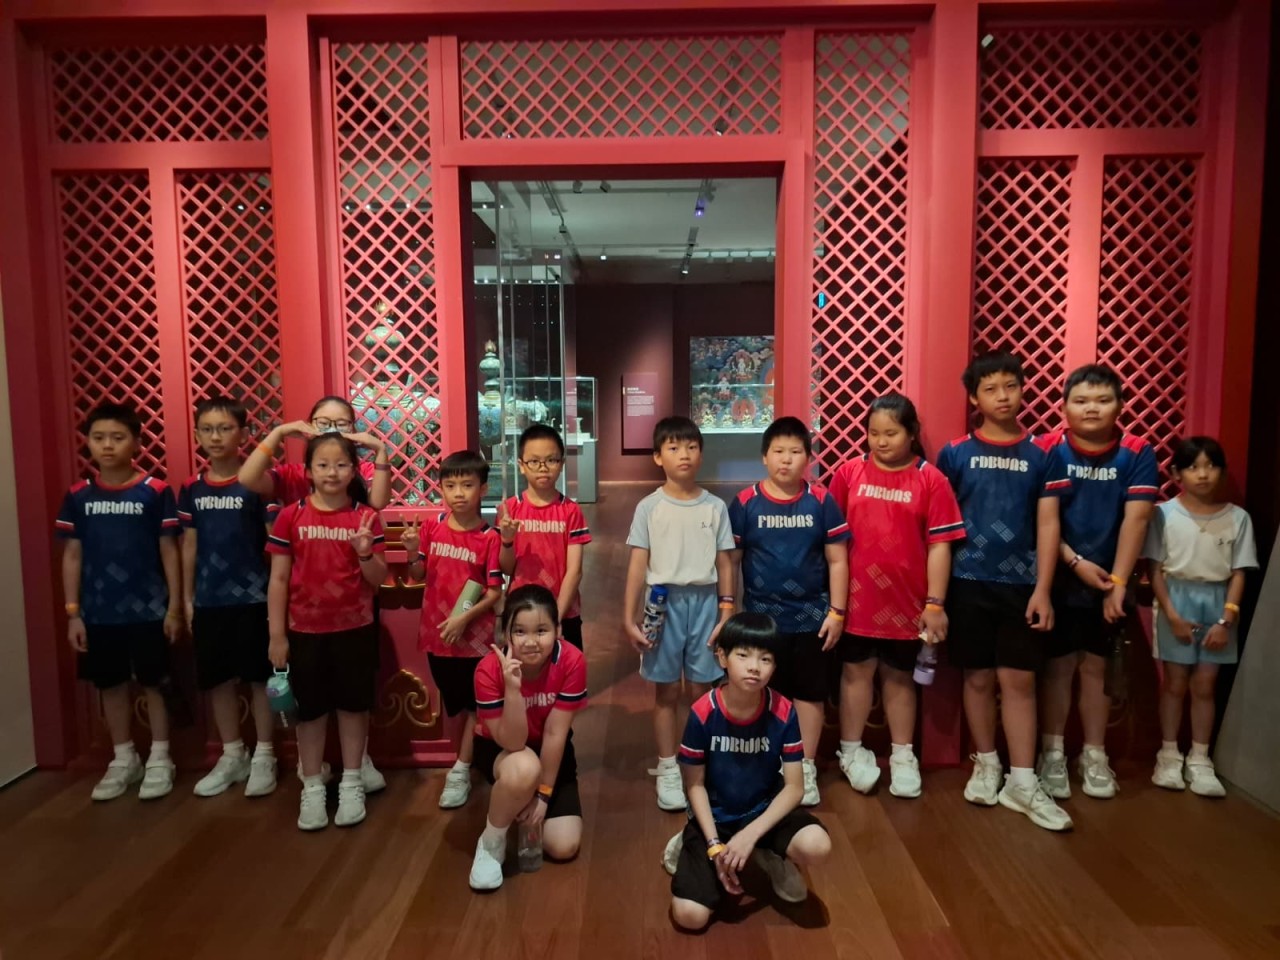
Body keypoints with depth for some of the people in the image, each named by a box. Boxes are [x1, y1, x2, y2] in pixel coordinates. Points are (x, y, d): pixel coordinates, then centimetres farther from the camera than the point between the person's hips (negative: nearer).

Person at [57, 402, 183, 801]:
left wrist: (174, 606, -5)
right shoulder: (78, 496, 1)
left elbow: (169, 552, -4)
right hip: (98, 613, 3)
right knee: (110, 684, 14)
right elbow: (72, 556, 6)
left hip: (148, 609, -3)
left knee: (153, 682, 8)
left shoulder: (156, 492, -8)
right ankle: (124, 759, 30)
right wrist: (73, 613, 3)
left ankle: (159, 759, 22)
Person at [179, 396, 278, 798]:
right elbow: (190, 546, 10)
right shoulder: (192, 489, 5)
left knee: (259, 675, 5)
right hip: (209, 600, 4)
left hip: (252, 597, -4)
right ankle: (232, 755, 27)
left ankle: (264, 756, 19)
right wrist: (187, 599, 9)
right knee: (217, 678, 12)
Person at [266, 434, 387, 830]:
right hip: (305, 631, 0)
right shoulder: (291, 516, -4)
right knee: (310, 709, 11)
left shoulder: (366, 517, -4)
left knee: (353, 705, 10)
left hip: (355, 629, 0)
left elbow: (379, 579, -2)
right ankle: (312, 788, 25)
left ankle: (351, 784, 25)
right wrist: (277, 635, -3)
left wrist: (365, 554, -23)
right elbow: (278, 579, -2)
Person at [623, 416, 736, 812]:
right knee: (666, 690, 8)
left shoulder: (715, 507, 2)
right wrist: (629, 617, -6)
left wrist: (727, 613, -1)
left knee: (703, 689, 8)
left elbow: (725, 564, 4)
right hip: (664, 601, -1)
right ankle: (668, 771, 21)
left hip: (704, 601, 1)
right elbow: (638, 565, -2)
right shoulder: (649, 507, -2)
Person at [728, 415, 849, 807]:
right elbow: (730, 559, -1)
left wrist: (837, 611, -3)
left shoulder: (821, 501, -4)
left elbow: (837, 560, -1)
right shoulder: (745, 503, -6)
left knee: (810, 694, 11)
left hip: (812, 617, 1)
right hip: (761, 617, 0)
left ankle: (806, 769, 27)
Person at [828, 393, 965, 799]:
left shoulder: (931, 480, -6)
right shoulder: (849, 473, -2)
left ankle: (903, 757, 30)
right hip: (856, 597, 1)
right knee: (857, 670, 12)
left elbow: (939, 545, -5)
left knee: (900, 676, 15)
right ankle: (852, 751, 27)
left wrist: (935, 603, -7)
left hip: (906, 600, 0)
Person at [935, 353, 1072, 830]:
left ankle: (1023, 781, 12)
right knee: (979, 678, 9)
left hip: (1021, 584, 1)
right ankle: (986, 765, 25)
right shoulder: (955, 453, 0)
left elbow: (1048, 524, 1)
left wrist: (1042, 590, -5)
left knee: (1019, 680, 3)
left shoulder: (1041, 454, 3)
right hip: (969, 583, 0)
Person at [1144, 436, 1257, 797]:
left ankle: (1200, 759, 20)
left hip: (1216, 604, 2)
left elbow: (1238, 574, -1)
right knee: (1175, 681, 7)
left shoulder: (1237, 518, -2)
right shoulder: (1165, 514, -8)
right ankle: (1169, 755, 19)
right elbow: (1156, 569, -6)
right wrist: (1171, 614, -12)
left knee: (1205, 684, 8)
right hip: (1176, 601, -1)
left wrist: (1227, 619, -9)